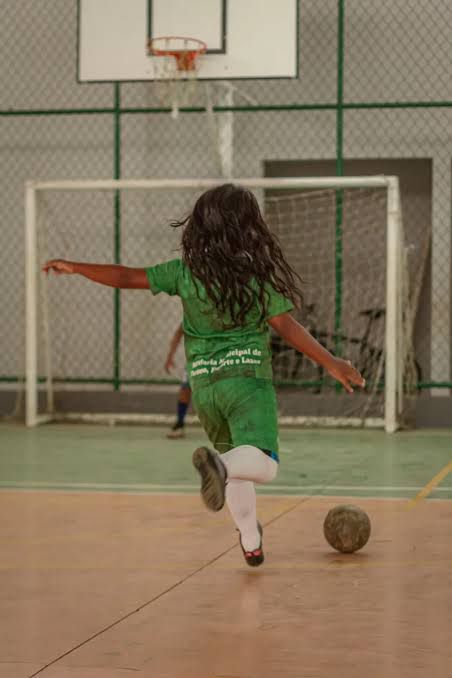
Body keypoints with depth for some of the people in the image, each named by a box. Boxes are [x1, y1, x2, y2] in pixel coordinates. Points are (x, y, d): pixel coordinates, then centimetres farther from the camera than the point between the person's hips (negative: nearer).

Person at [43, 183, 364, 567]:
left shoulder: (186, 272, 4)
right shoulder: (258, 276, -4)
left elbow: (127, 277, 5)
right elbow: (287, 326, -10)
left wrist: (74, 267, 17)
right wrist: (330, 362, -7)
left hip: (204, 382, 5)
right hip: (248, 377, -5)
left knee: (235, 462, 25)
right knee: (263, 464, -18)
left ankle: (251, 543, 34)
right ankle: (219, 465, -49)